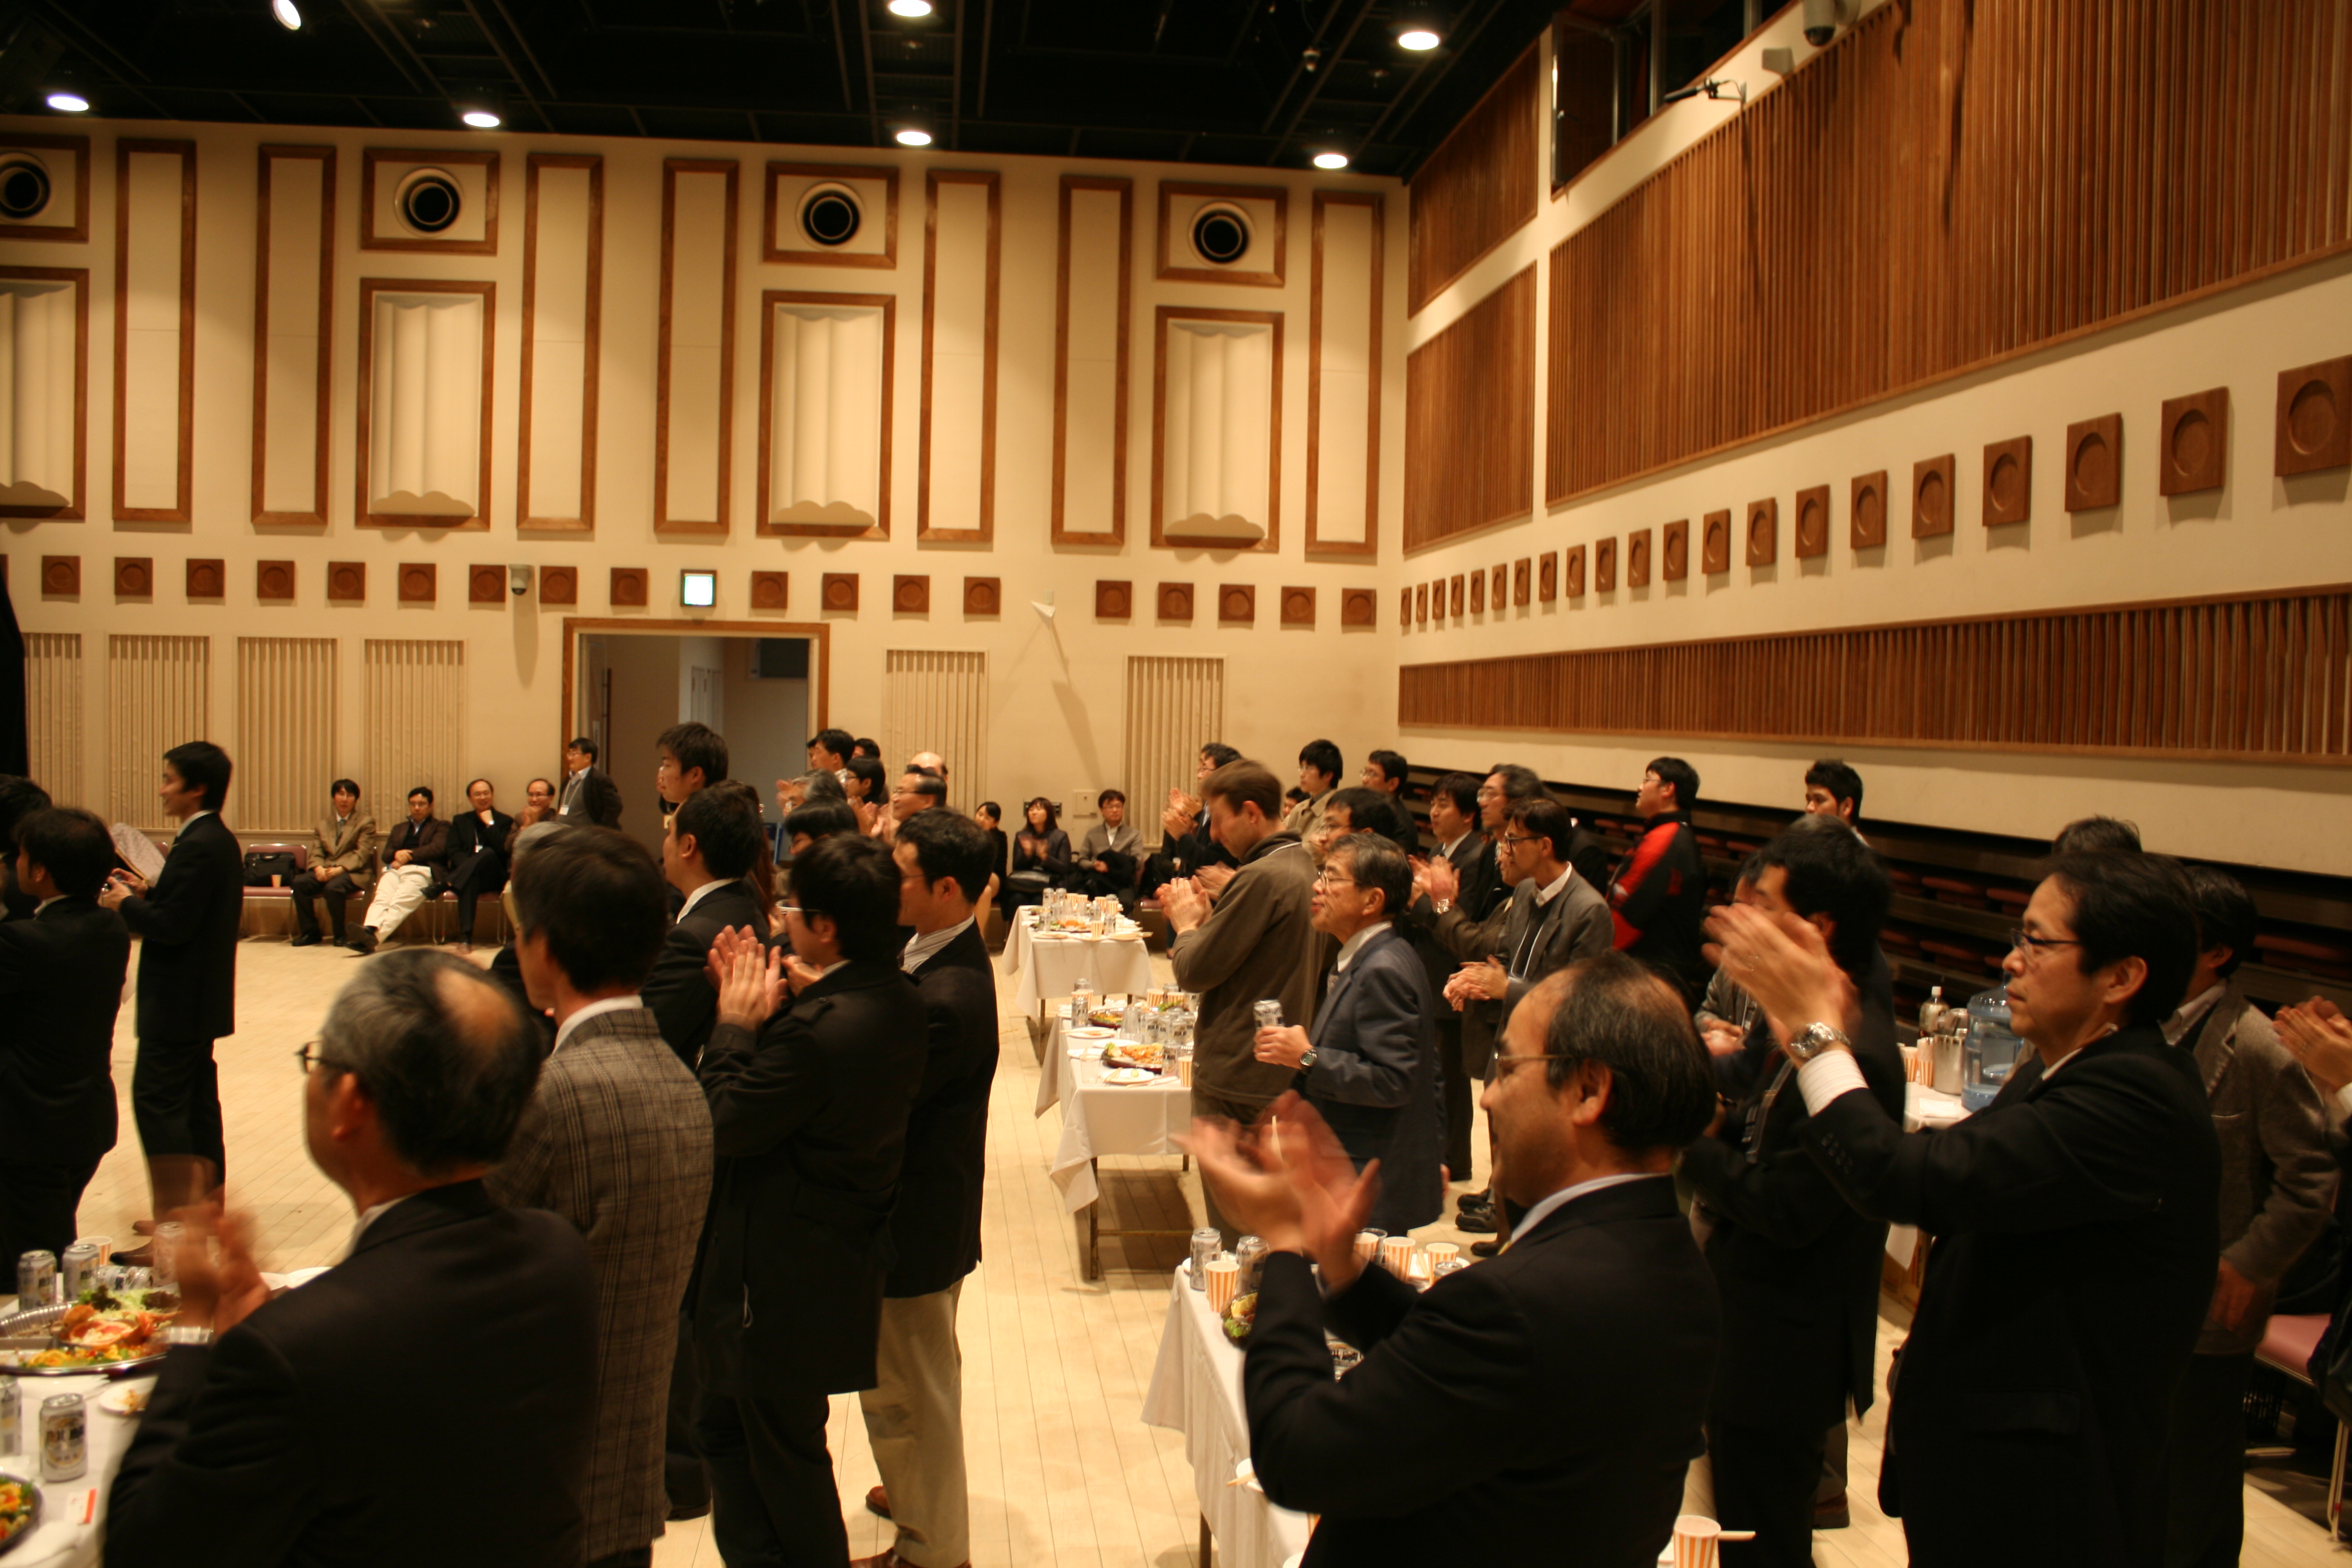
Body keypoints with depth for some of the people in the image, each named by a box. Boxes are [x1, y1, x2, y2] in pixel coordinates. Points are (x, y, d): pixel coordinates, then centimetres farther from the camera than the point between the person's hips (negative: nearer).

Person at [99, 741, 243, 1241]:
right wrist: (147, 896, 7)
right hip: (201, 997, 10)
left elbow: (172, 926, -24)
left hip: (178, 1000, -10)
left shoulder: (198, 847, -20)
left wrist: (126, 904, -8)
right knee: (196, 1102, 15)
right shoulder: (219, 840, 13)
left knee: (157, 1101, -8)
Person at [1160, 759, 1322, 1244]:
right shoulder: (1304, 868, 9)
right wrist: (1206, 916, 8)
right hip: (1284, 1072, 10)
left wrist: (1186, 923, -1)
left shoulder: (1260, 878, -21)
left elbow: (1195, 971, -19)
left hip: (1237, 1077, -10)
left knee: (1233, 1228, 1)